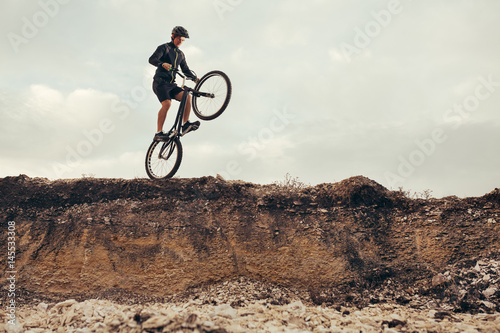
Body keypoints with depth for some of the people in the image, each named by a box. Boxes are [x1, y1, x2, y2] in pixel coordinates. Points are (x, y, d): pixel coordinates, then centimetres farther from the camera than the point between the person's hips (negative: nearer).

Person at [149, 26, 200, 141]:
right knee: (167, 103, -27)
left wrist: (195, 78, 3)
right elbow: (152, 59, -13)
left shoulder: (180, 54, 22)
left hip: (171, 84, 6)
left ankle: (185, 124, -21)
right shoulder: (164, 47, 2)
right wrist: (163, 64, -34)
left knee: (187, 97, -18)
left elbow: (185, 70, 22)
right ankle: (159, 133, -26)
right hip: (160, 82, -6)